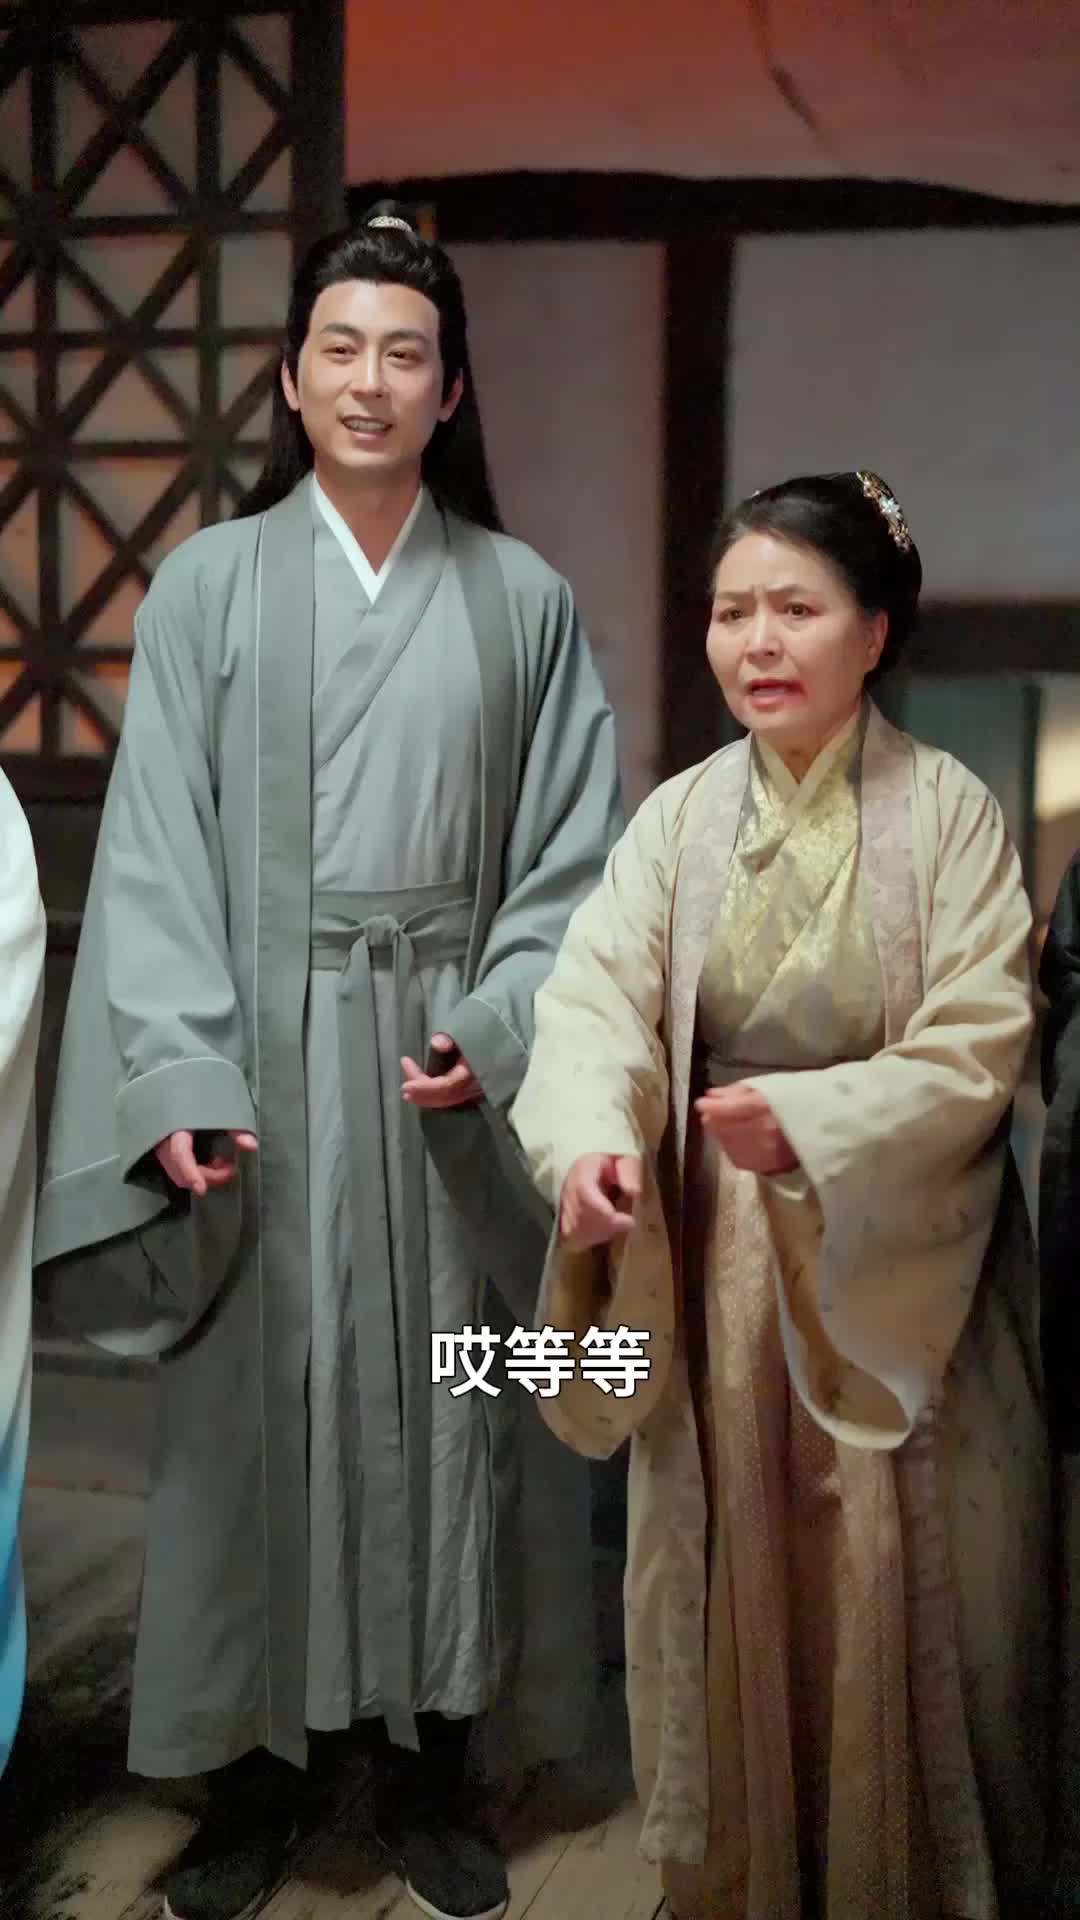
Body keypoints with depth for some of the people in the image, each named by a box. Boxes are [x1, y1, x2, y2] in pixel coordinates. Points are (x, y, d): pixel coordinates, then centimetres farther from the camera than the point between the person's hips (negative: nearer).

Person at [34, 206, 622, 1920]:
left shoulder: (524, 600, 6)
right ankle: (252, 1778, 23)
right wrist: (180, 1076, -14)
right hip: (262, 1065, 0)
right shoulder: (208, 585, 4)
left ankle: (430, 1768, 25)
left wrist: (495, 1035, -12)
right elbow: (155, 851, -3)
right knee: (259, 1412, 6)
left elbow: (572, 856, 2)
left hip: (455, 1073, 1)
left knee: (446, 1417, 8)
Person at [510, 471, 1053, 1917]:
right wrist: (595, 1140, -33)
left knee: (894, 1600, 8)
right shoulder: (680, 817, 0)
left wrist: (808, 1122, -30)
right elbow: (596, 997, -12)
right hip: (712, 1266, 3)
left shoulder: (950, 814, -9)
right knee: (729, 1592, 15)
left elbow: (976, 1049, -14)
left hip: (893, 1270, -3)